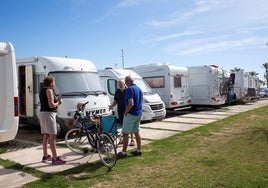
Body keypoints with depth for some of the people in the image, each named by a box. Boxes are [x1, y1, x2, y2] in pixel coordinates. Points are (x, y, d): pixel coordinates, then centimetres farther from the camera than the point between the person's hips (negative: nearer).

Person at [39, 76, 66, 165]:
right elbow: (51, 105, -20)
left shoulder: (42, 90, 16)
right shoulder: (49, 91, -14)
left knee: (46, 136, 16)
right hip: (48, 114, -10)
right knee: (53, 137, -9)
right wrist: (58, 102, -3)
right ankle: (55, 158, -9)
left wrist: (56, 102, 13)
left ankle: (45, 156, 25)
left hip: (42, 113, 10)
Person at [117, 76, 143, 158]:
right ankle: (139, 150, 22)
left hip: (131, 114, -9)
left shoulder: (130, 89, -17)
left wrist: (125, 112, -13)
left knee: (125, 133, -1)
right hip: (139, 114, 9)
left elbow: (131, 103, -26)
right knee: (136, 132, 16)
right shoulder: (139, 89, 12)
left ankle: (123, 152, 5)